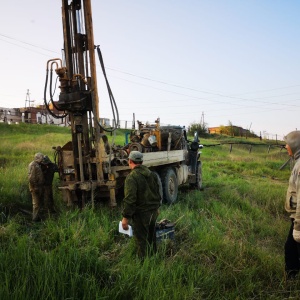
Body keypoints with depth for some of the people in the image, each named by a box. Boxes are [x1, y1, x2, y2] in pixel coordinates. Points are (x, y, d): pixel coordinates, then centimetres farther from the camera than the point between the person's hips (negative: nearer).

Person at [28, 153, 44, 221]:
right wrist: (35, 187, -22)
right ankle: (35, 218, 5)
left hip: (39, 186, 10)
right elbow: (31, 178, -23)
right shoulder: (33, 165, -17)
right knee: (36, 203, -3)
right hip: (35, 187, -10)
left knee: (39, 202, 17)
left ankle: (37, 216, 27)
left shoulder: (37, 165, 14)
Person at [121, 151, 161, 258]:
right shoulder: (152, 174, 6)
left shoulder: (132, 177, -19)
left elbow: (130, 199, -23)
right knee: (151, 237, 23)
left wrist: (125, 217, -17)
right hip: (153, 212, 8)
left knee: (142, 240, 4)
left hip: (141, 214, -8)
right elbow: (157, 192, 15)